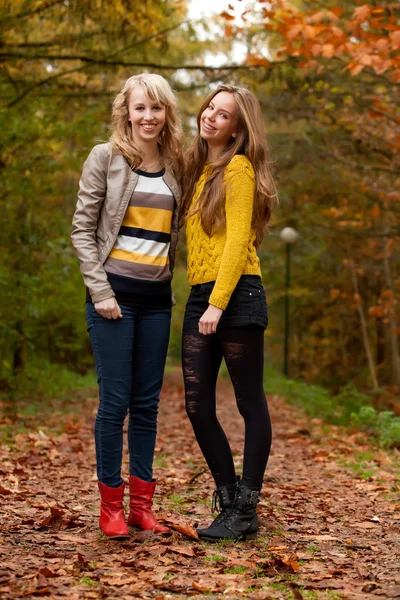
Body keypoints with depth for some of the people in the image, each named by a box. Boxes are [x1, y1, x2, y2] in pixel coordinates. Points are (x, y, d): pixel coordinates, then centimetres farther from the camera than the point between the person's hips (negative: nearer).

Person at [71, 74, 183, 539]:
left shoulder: (174, 167, 11)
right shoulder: (106, 158, -2)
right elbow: (82, 229, -5)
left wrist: (170, 284, 9)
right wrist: (101, 291, -12)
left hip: (156, 298, 5)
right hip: (114, 293, -5)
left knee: (147, 403, 8)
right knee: (115, 400, -3)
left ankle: (141, 504, 16)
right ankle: (110, 506, 8)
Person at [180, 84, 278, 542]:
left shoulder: (238, 168, -4)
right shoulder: (197, 169, 18)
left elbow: (237, 241, -11)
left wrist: (218, 303, -18)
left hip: (237, 296, -7)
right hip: (198, 298, 8)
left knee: (250, 403, 1)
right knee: (197, 406, 4)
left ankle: (245, 513, 7)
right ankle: (229, 500, 17)